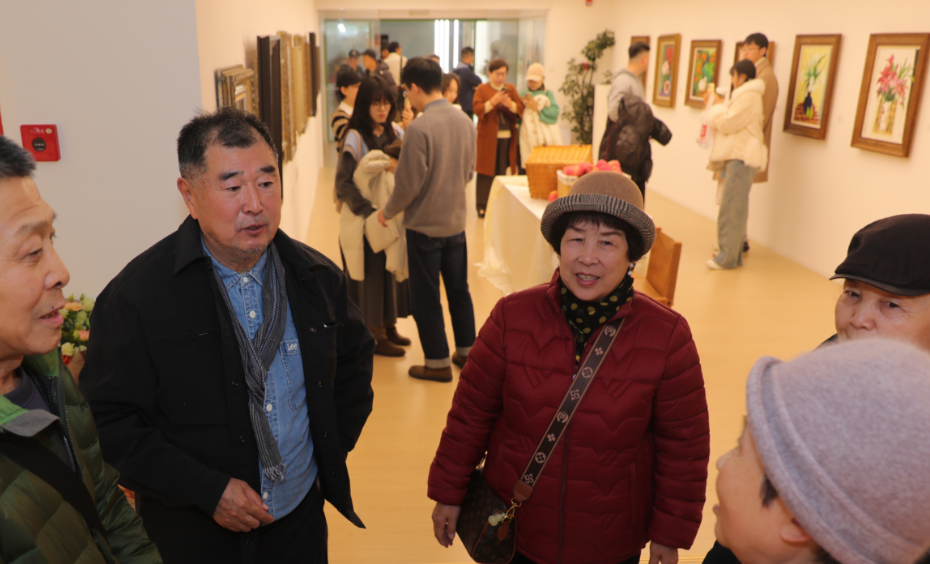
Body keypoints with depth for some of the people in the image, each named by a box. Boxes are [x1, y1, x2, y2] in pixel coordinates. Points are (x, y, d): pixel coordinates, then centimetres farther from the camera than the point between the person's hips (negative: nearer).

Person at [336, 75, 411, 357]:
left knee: (394, 271, 13)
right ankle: (377, 336, 16)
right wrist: (369, 211, -19)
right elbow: (343, 183, -13)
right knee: (372, 275, 3)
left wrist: (401, 167, -14)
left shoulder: (396, 133, 4)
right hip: (367, 219, -5)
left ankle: (389, 326, 30)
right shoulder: (356, 138, -11)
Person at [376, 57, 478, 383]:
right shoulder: (465, 121, 1)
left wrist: (388, 212, -2)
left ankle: (438, 363, 16)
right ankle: (467, 351, 30)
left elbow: (409, 183, -19)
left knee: (425, 297, 7)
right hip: (456, 221, 7)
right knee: (459, 289, 19)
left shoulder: (419, 128, -21)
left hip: (425, 225, -6)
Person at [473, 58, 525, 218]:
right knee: (486, 171, -3)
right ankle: (482, 206, 2)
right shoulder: (482, 89, 4)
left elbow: (521, 108, 5)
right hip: (488, 137, -3)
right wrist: (492, 102, -23)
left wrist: (510, 104, -16)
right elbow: (477, 109, -9)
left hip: (507, 138, 3)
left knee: (502, 171, 2)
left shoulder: (511, 89, 14)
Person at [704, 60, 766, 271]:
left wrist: (717, 105, -1)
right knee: (735, 209, 10)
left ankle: (728, 258, -8)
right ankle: (733, 253, 15)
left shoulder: (749, 97, -11)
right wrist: (718, 103, 13)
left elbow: (727, 123, -16)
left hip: (741, 159, -11)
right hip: (737, 156, 11)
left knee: (731, 210, -10)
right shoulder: (746, 95, 22)